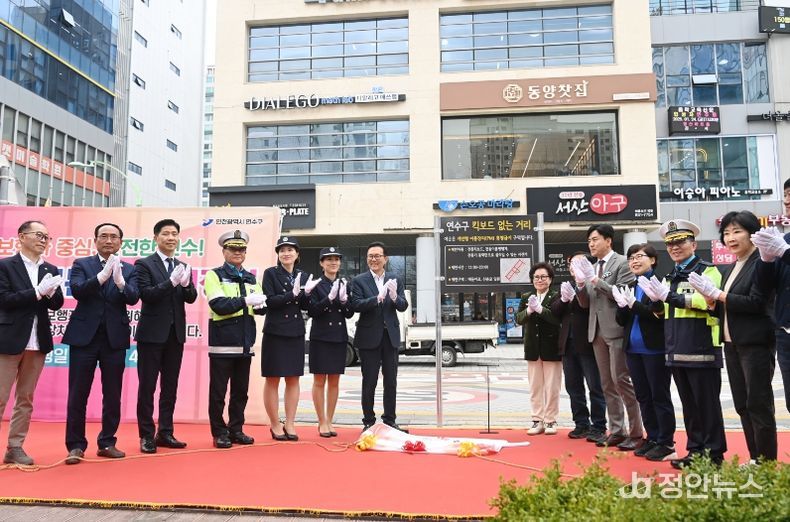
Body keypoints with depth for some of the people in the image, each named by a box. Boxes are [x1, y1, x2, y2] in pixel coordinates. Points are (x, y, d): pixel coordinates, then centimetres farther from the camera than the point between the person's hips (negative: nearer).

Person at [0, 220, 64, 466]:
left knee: (26, 398, 10)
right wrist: (37, 292, -19)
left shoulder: (50, 270, 11)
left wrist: (50, 292, -15)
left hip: (38, 341, 5)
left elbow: (57, 304, 6)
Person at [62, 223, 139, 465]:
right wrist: (102, 276, -27)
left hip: (115, 338, 1)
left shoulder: (129, 270, 7)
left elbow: (133, 298, -9)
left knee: (113, 395, 7)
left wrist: (120, 282, -28)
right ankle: (76, 445, 13)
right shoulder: (81, 264, 6)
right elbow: (77, 291, -12)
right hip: (84, 335, -1)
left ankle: (107, 443, 19)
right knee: (78, 394, 2)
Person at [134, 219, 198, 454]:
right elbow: (146, 294, -15)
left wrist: (186, 284, -19)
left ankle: (165, 433, 19)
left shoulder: (183, 267, 11)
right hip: (152, 333, -5)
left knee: (170, 386, 10)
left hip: (176, 333, 5)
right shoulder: (144, 264, -3)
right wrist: (171, 282, -26)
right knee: (147, 386, 2)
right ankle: (146, 435, 11)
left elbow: (191, 298, 2)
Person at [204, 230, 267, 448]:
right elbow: (219, 305, -15)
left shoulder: (251, 278, 14)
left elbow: (260, 307, 7)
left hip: (245, 342, 5)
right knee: (218, 391, 2)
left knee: (240, 390, 12)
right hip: (222, 342, -5)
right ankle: (219, 433, 13)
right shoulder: (214, 275, -2)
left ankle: (236, 429, 23)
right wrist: (245, 301, -22)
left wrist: (261, 305, -15)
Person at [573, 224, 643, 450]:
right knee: (607, 384, 9)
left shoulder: (622, 263, -4)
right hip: (597, 331, 7)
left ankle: (635, 432, 1)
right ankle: (616, 430, 16)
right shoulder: (591, 268, 16)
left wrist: (596, 281, -16)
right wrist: (580, 284, -4)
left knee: (621, 380, -8)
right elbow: (585, 303, 14)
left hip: (617, 330, -7)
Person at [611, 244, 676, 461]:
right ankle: (653, 439, 24)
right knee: (643, 397, 13)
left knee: (660, 396, 2)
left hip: (655, 350, -7)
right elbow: (621, 320, 9)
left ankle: (667, 444, 11)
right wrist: (622, 306, -11)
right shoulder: (629, 287, 12)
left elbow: (661, 314, -19)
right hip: (633, 350, 7)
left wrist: (634, 304, -20)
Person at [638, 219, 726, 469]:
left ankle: (714, 454, 11)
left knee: (707, 403, 1)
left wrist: (671, 296, -23)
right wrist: (656, 300, 0)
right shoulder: (670, 278, 18)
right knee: (689, 404, 13)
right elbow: (663, 313, 21)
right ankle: (695, 450, 22)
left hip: (702, 351, -7)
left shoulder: (708, 271, -4)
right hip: (677, 352, 7)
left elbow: (709, 300, -22)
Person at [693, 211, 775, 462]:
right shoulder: (728, 269, 15)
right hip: (732, 345, 8)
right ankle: (754, 459, 20)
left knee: (759, 404, -2)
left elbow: (756, 303, -19)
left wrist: (716, 294, -16)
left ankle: (767, 462, 9)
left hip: (756, 344, -8)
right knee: (742, 405, 11)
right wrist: (711, 301, -3)